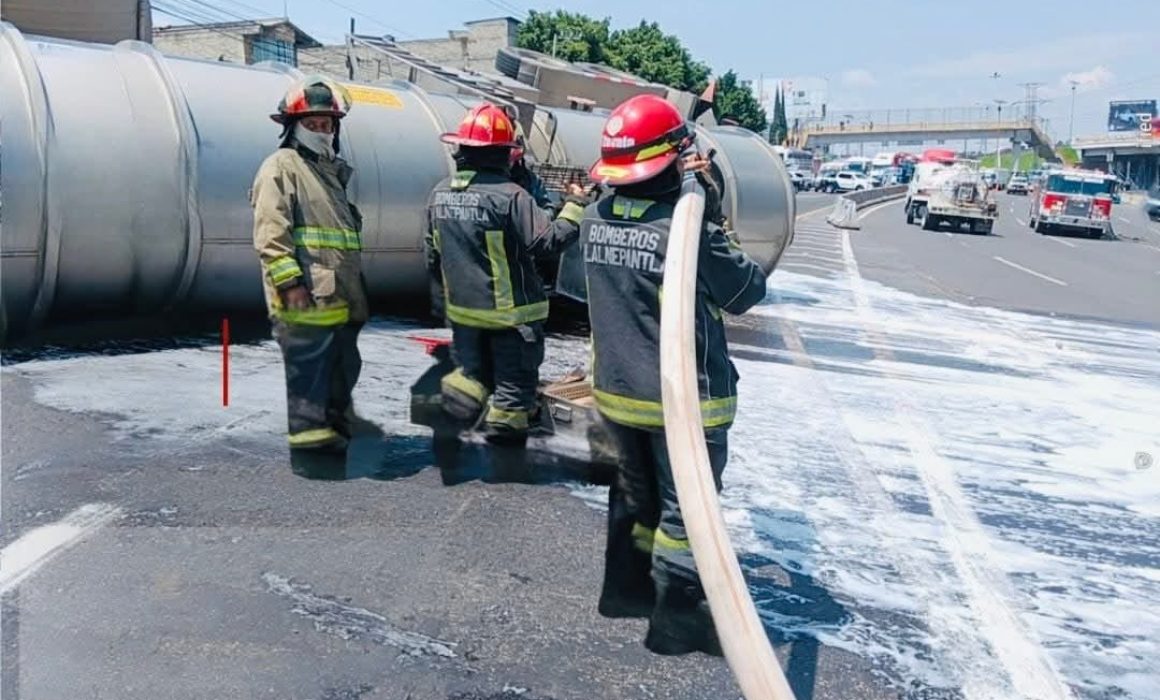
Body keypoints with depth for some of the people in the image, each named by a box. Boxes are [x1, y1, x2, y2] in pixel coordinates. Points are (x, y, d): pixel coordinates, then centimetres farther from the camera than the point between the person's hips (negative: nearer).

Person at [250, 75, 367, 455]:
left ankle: (336, 427, 28)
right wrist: (289, 281, -22)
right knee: (309, 369, -6)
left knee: (343, 366, 15)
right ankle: (310, 434, 1)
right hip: (306, 300, -9)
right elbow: (270, 233, -15)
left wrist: (355, 290, 25)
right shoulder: (281, 167, -4)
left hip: (340, 300, 9)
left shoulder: (330, 171, 24)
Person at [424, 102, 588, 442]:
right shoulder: (510, 196, -22)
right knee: (514, 373, 10)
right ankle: (506, 420, 15)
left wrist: (448, 287, 23)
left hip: (462, 308, 6)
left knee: (472, 365, 23)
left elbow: (433, 253, 8)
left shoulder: (440, 193, 0)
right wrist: (574, 209, -10)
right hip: (510, 310, -6)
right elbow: (548, 240, -23)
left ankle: (466, 383, -2)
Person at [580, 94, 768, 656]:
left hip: (616, 390, 7)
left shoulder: (595, 218, -4)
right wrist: (710, 223, 6)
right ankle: (676, 619, 20)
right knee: (686, 507, 9)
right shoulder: (687, 230, -22)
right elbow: (748, 290, -9)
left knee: (636, 492, 24)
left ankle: (626, 587, 39)